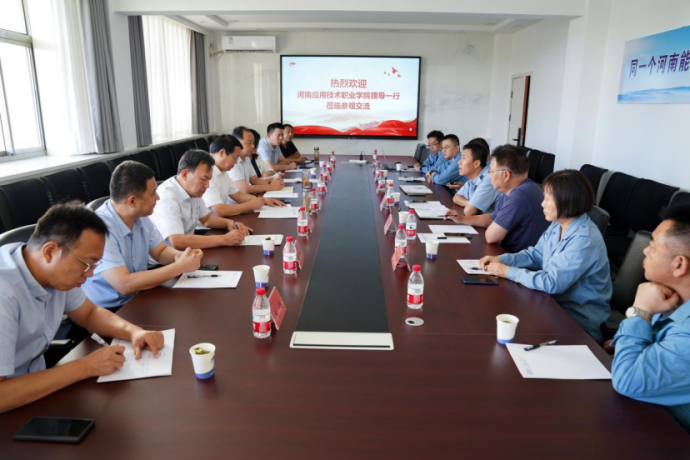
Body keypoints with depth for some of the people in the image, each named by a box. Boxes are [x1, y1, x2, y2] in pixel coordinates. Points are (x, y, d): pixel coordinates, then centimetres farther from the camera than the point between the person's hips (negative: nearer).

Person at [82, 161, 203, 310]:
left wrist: (179, 256, -14)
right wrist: (180, 267, -25)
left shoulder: (141, 217, -3)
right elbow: (125, 285, -30)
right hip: (106, 311, -7)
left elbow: (160, 252, 9)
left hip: (138, 299, 7)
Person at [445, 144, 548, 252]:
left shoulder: (520, 195, -28)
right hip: (515, 254, 9)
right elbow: (492, 218, 19)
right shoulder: (515, 190, 8)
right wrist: (462, 219, 9)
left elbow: (491, 236, -25)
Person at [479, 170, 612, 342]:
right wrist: (501, 259, -7)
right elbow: (535, 254, 10)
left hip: (580, 316, -7)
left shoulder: (584, 240, -28)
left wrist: (508, 272, -23)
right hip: (557, 301, 7)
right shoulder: (557, 225, 0)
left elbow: (552, 283, -31)